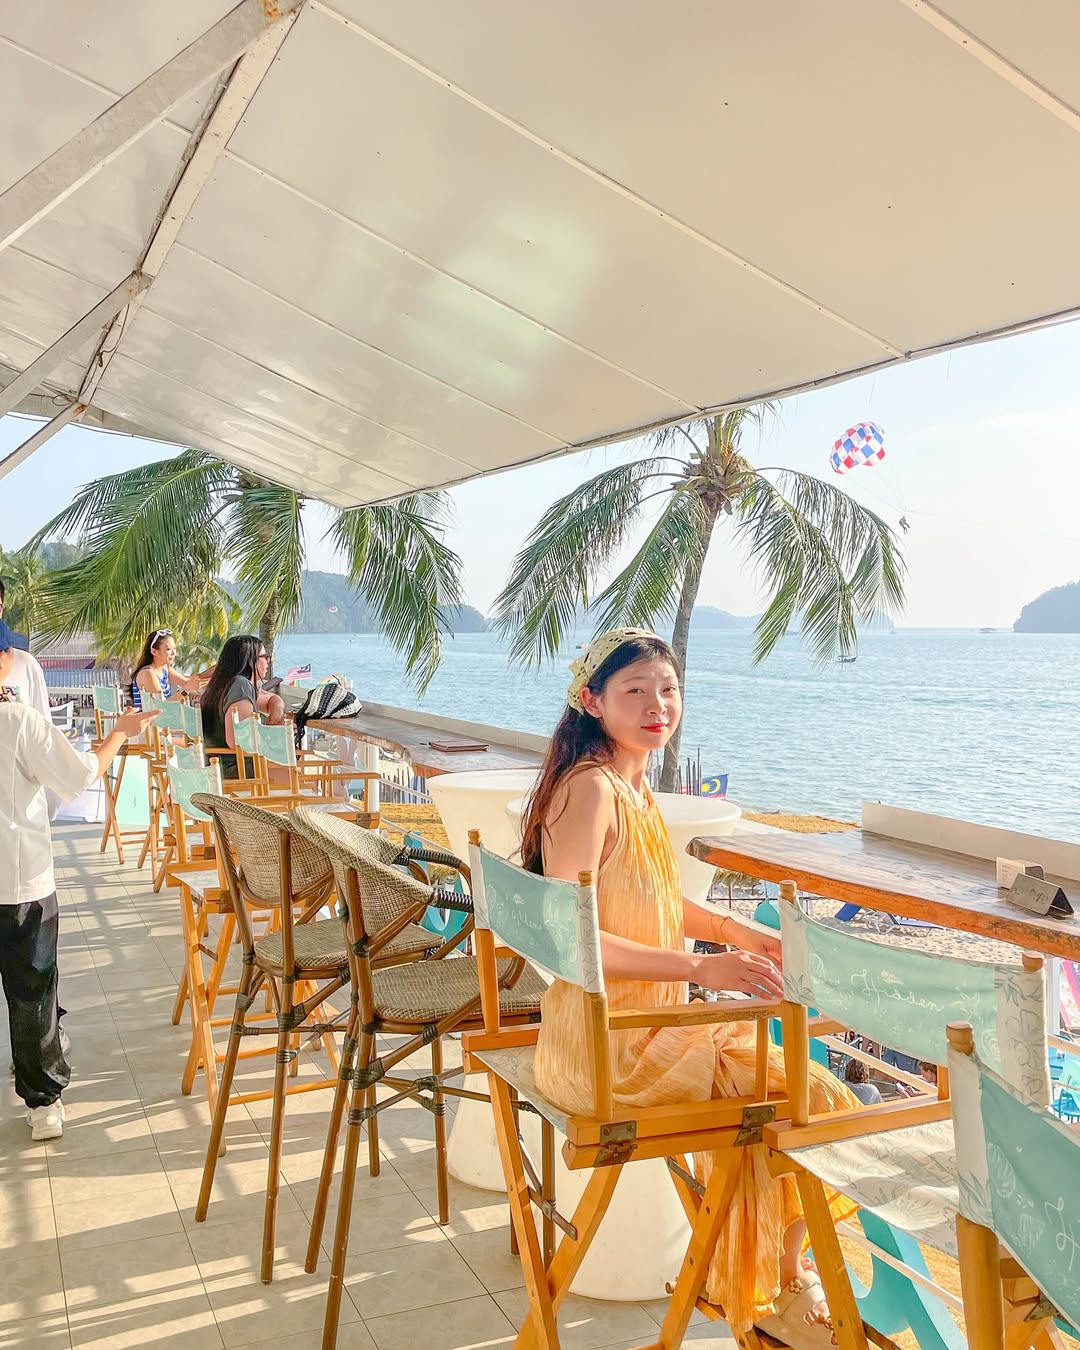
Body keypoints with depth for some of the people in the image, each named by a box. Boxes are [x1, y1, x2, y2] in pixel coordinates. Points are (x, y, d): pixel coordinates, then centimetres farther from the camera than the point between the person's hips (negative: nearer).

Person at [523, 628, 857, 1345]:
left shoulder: (633, 782, 6)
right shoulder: (590, 788, -22)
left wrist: (734, 929, 4)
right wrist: (703, 967, -27)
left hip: (647, 1024, 9)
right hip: (607, 1045, -9)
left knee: (788, 1071, 14)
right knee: (803, 1095, -3)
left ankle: (770, 1274, 30)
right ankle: (775, 1291, 22)